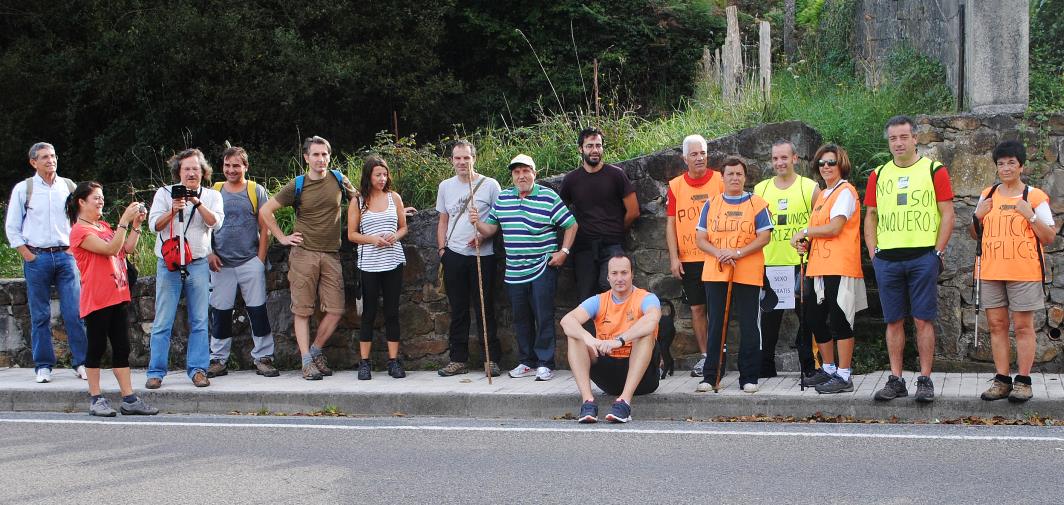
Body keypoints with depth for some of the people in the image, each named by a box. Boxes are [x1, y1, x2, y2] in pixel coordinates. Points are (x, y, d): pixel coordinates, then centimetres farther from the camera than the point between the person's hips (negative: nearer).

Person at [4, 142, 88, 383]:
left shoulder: (68, 186, 9)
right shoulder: (23, 189, 3)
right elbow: (12, 227, 5)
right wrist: (28, 256, -2)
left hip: (66, 255, 1)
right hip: (37, 257, -1)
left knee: (75, 313, -5)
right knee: (40, 316, 2)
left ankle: (81, 363, 1)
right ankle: (43, 366, 9)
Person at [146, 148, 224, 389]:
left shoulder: (211, 196, 9)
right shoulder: (164, 193, 7)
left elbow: (216, 223, -7)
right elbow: (154, 225, -1)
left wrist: (197, 203, -18)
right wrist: (173, 210, -16)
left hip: (198, 265, 1)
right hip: (168, 264, -1)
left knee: (199, 321, 2)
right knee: (163, 322, -1)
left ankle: (198, 369, 8)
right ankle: (156, 371, 3)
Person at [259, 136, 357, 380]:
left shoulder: (339, 180, 6)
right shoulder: (297, 185, 0)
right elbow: (265, 211, 5)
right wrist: (283, 238, 1)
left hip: (331, 255, 2)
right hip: (304, 253, -2)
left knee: (336, 310, -2)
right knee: (302, 310, -1)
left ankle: (315, 351, 16)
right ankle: (307, 361, 5)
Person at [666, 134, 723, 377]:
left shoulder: (720, 181, -1)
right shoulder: (675, 186, 5)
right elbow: (671, 223, 6)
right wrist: (674, 258, 0)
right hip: (689, 259, 2)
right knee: (696, 307, 6)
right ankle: (704, 356, 14)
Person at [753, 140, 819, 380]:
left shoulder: (810, 188, 2)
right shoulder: (760, 189, 11)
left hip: (801, 265, -3)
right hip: (769, 266, 3)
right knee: (768, 319, 7)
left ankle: (810, 369, 9)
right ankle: (765, 367, 17)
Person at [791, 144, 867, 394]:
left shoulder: (845, 191, -7)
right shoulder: (822, 195, 20)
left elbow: (834, 228, -17)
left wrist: (804, 231, -6)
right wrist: (806, 242, 4)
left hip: (840, 267, -9)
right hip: (818, 267, 9)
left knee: (839, 321, -6)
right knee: (814, 319, 13)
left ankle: (844, 376, -1)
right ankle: (828, 369, 26)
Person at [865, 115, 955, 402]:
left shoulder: (934, 171, 2)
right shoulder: (878, 175, 13)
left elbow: (947, 214, 0)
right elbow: (871, 216, 16)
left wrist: (938, 252, -6)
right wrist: (873, 253, 5)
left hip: (923, 257, -3)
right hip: (887, 259, 3)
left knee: (923, 320, -3)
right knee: (893, 321, 6)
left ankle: (925, 380, 3)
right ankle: (895, 380, 11)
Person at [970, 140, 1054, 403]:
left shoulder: (1035, 196, 0)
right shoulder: (987, 195, 12)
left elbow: (1049, 237, -1)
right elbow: (975, 234, 20)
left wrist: (1030, 215, -13)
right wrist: (977, 216, 1)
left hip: (1023, 272, -4)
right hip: (991, 272, 4)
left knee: (1023, 326, -2)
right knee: (996, 325, 5)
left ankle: (1023, 382, 2)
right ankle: (1002, 380, 11)